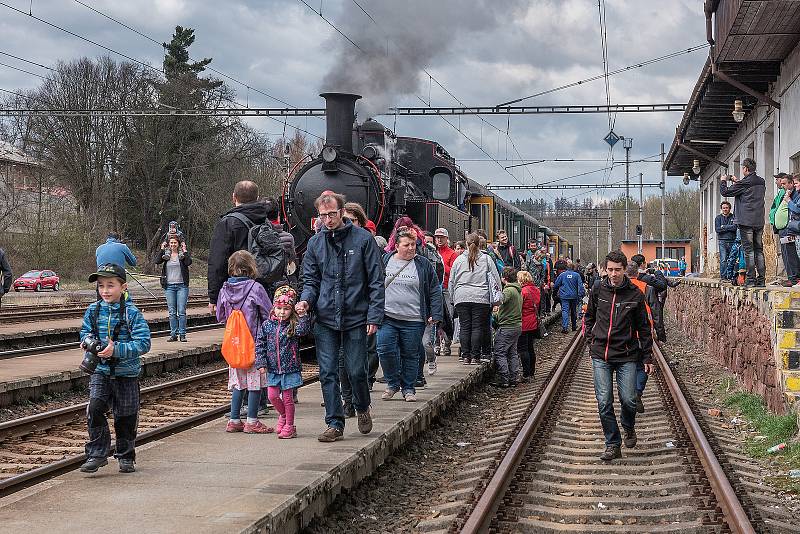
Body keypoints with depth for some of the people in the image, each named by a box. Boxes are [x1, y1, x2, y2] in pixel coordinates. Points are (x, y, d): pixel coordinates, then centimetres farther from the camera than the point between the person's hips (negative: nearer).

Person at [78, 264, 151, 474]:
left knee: (126, 416, 7)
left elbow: (143, 343, -16)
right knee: (94, 408, -16)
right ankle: (97, 453, -5)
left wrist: (117, 349, -27)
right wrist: (88, 341, -7)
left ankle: (126, 456, 24)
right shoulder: (93, 310, 1)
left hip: (126, 372, -2)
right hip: (100, 371, 2)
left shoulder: (132, 313, -12)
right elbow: (85, 331, 17)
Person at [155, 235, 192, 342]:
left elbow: (189, 262, -16)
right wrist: (161, 249, -8)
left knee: (181, 311, -3)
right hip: (169, 286, 2)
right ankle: (173, 334, 10)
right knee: (172, 312, 5)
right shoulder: (166, 254, 7)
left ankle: (182, 334, 2)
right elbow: (157, 261, -9)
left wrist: (184, 250, -12)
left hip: (182, 286, -2)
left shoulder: (183, 253, 2)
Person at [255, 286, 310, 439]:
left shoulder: (294, 325, -5)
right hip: (273, 369, 3)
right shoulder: (267, 325, 1)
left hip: (290, 368, -3)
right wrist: (261, 364, -3)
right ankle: (283, 415, 31)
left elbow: (303, 330, -27)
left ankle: (289, 426, 16)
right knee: (272, 395, 3)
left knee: (287, 397, 2)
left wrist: (303, 315, -38)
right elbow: (260, 345, 3)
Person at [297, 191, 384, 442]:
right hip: (325, 320, 3)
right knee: (328, 374, 1)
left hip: (355, 318, -3)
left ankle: (362, 408, 31)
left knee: (356, 371, 3)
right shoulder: (315, 243, 6)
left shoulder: (363, 239, -4)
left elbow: (376, 281, -3)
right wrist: (305, 300, -10)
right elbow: (310, 279, 12)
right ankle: (335, 424, 10)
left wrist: (374, 317, -9)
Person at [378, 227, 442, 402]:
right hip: (387, 318, 1)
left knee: (410, 355, 5)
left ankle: (409, 388, 19)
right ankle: (393, 383, 11)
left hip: (413, 321, -1)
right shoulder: (385, 261, 6)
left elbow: (435, 291, 5)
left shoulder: (423, 264, 3)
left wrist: (435, 314, -3)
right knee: (385, 350, -9)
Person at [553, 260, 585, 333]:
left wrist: (555, 290, 23)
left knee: (565, 311, -6)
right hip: (574, 296, 1)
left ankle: (564, 327, -22)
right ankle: (574, 326, 27)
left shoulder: (562, 275, -3)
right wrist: (581, 294, -3)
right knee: (574, 311, 16)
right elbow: (580, 286, -7)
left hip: (564, 296, -1)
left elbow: (556, 285, 4)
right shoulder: (576, 275, -4)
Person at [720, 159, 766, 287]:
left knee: (748, 250, -6)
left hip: (746, 221, -6)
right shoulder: (762, 182, 9)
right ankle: (761, 279, 8)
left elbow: (725, 192, -4)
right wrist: (737, 182, 32)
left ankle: (751, 279, -8)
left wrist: (723, 181, 14)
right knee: (759, 250, 10)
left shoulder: (744, 183, -11)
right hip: (759, 221, 6)